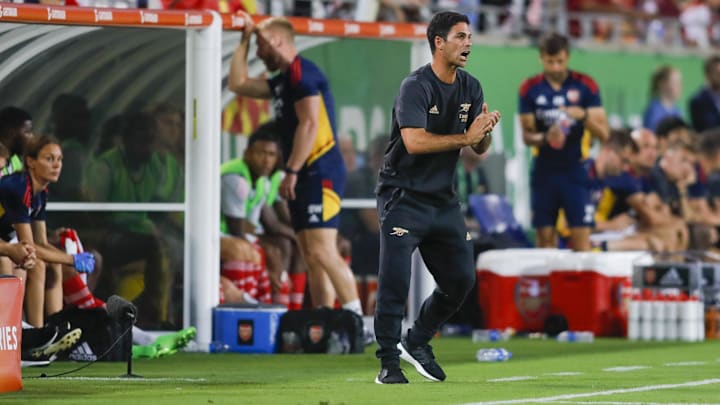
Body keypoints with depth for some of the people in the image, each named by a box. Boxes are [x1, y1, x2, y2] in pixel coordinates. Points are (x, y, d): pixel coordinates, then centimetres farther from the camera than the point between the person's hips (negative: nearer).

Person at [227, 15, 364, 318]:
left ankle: (356, 321, -23)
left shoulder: (302, 73, -9)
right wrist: (244, 40, 25)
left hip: (320, 175, -10)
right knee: (311, 257, 6)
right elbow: (237, 84, 29)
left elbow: (309, 125, -17)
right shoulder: (283, 81, 20)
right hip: (305, 179, 10)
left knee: (322, 252, -19)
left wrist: (291, 172, -18)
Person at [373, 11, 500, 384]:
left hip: (443, 199, 7)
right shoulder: (416, 87, -15)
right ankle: (388, 363, -5)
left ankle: (417, 343, 26)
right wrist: (465, 137, -26)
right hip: (403, 196, -7)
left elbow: (479, 149, 8)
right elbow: (414, 142, -28)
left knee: (461, 279, 7)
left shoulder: (470, 88, 8)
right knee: (395, 282, -12)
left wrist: (486, 131, -15)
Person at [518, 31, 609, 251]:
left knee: (581, 239, -8)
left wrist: (583, 116, -23)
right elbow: (527, 135, 2)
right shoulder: (530, 89, 2)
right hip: (544, 172, 2)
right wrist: (545, 138, -20)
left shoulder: (585, 86, -2)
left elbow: (603, 133, -3)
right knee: (545, 238, 2)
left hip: (575, 169, -2)